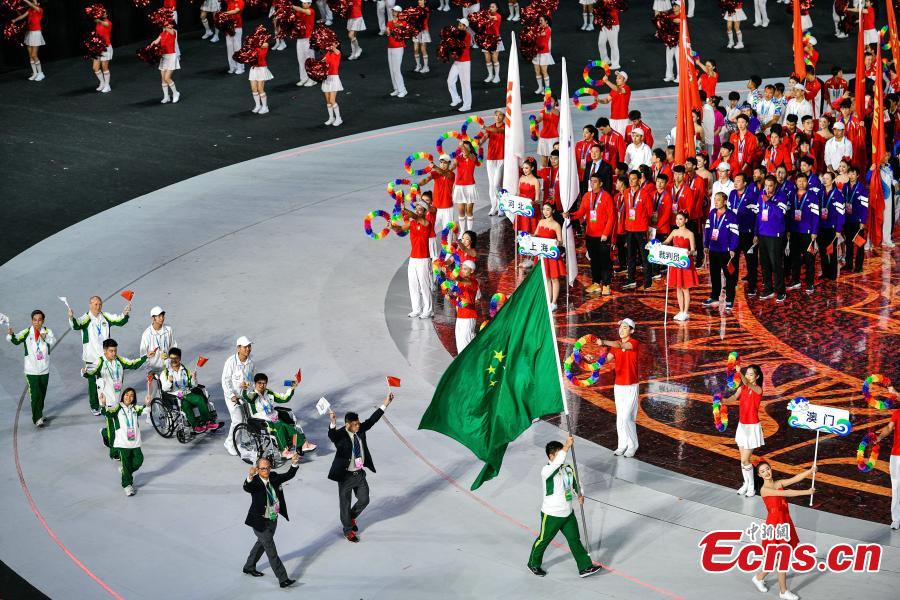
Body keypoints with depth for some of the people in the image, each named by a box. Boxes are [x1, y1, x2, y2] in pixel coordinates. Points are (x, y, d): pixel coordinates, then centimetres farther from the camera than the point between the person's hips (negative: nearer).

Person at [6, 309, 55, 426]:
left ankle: (38, 415, 33)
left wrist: (46, 337, -39)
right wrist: (11, 334, -38)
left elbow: (53, 341, -18)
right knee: (35, 394, -10)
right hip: (31, 370, -3)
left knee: (42, 394, 16)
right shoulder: (26, 332, -6)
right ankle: (37, 418, -6)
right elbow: (16, 340, -18)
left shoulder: (47, 331, -2)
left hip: (44, 370, 3)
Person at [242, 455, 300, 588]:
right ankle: (283, 579, -2)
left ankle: (249, 567, 49)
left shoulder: (274, 477, -4)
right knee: (271, 551, -4)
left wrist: (294, 464, -22)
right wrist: (250, 477, -64)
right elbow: (247, 488, -43)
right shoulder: (255, 482, -23)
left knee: (262, 543, 27)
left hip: (273, 520, 8)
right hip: (261, 522, -8)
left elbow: (289, 475, -2)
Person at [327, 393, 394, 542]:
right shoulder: (340, 435, -23)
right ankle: (348, 530, 31)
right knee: (345, 504, 11)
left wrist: (385, 405, -4)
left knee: (364, 500, 16)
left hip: (360, 474, 6)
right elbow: (331, 435, -43)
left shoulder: (360, 429, -4)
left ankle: (351, 517, 45)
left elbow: (371, 420, 0)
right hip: (346, 475, -6)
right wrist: (333, 423, -64)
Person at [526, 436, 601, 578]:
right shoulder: (547, 470, -23)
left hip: (568, 513, 6)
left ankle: (585, 567, 13)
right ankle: (533, 564, 33)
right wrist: (567, 446, -48)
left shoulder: (568, 469, 1)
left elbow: (575, 484, 14)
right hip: (551, 515, -6)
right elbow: (557, 463, -44)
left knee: (575, 539, 8)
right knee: (543, 540, 12)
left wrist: (579, 495, -6)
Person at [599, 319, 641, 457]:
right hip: (618, 385, 6)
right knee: (620, 418, 8)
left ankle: (632, 445, 5)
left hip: (631, 386, -6)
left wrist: (604, 342, -46)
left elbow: (621, 345, -31)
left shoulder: (635, 343, -11)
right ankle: (622, 445, 16)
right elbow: (607, 358, -4)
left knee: (627, 417, -8)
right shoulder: (615, 344, 9)